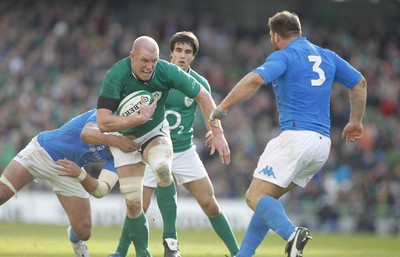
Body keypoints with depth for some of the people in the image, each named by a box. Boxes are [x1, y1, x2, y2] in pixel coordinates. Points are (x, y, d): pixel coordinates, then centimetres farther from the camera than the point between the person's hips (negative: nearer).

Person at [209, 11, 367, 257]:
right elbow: (360, 83, 25)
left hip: (296, 135, -8)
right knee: (267, 198, 16)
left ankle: (292, 234, -37)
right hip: (322, 144, 8)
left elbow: (254, 80, -21)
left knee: (256, 196, -10)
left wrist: (221, 108, -13)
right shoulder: (327, 56, 18)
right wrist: (356, 122, 38)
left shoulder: (284, 56, -4)